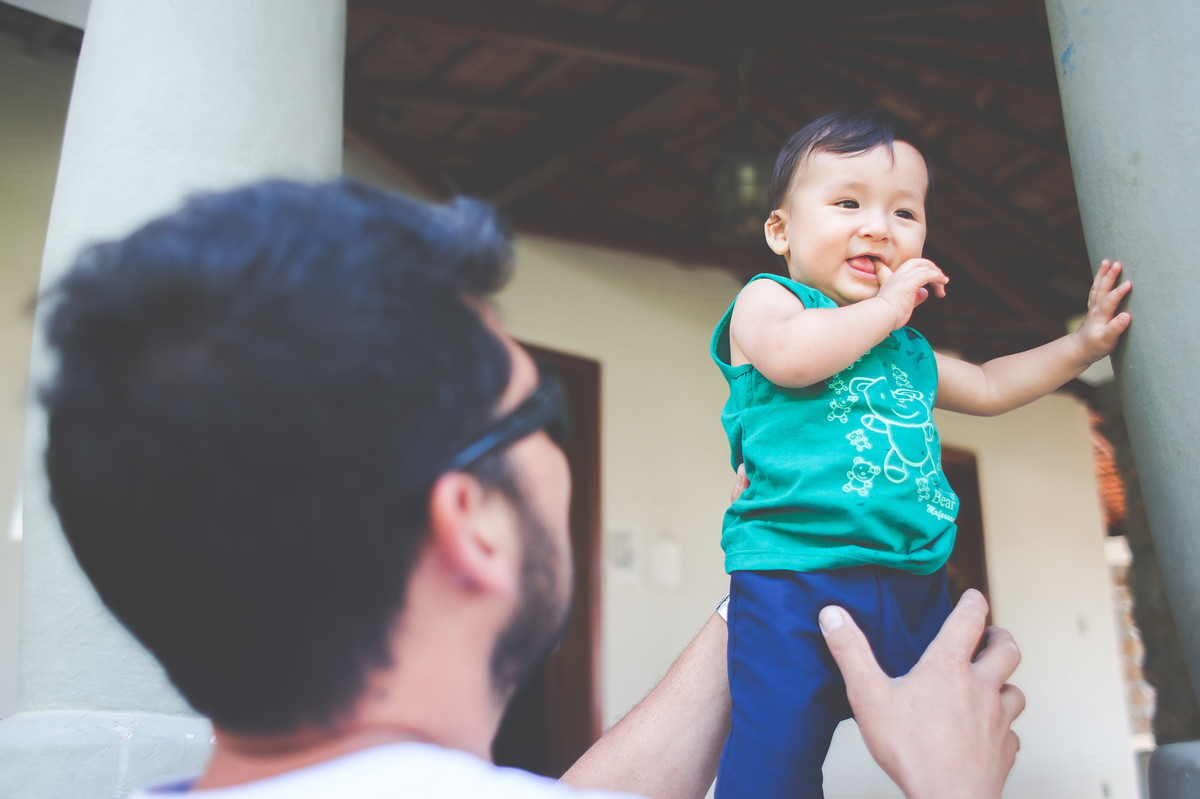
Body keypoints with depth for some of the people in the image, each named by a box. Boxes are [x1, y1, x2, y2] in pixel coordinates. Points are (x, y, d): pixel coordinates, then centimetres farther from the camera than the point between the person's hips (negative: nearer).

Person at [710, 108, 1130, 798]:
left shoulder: (910, 350, 25)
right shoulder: (768, 299, 4)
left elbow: (989, 386, 40)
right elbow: (789, 356, -19)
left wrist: (1083, 343, 33)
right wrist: (886, 307, -7)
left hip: (914, 588, 7)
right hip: (794, 577, -7)